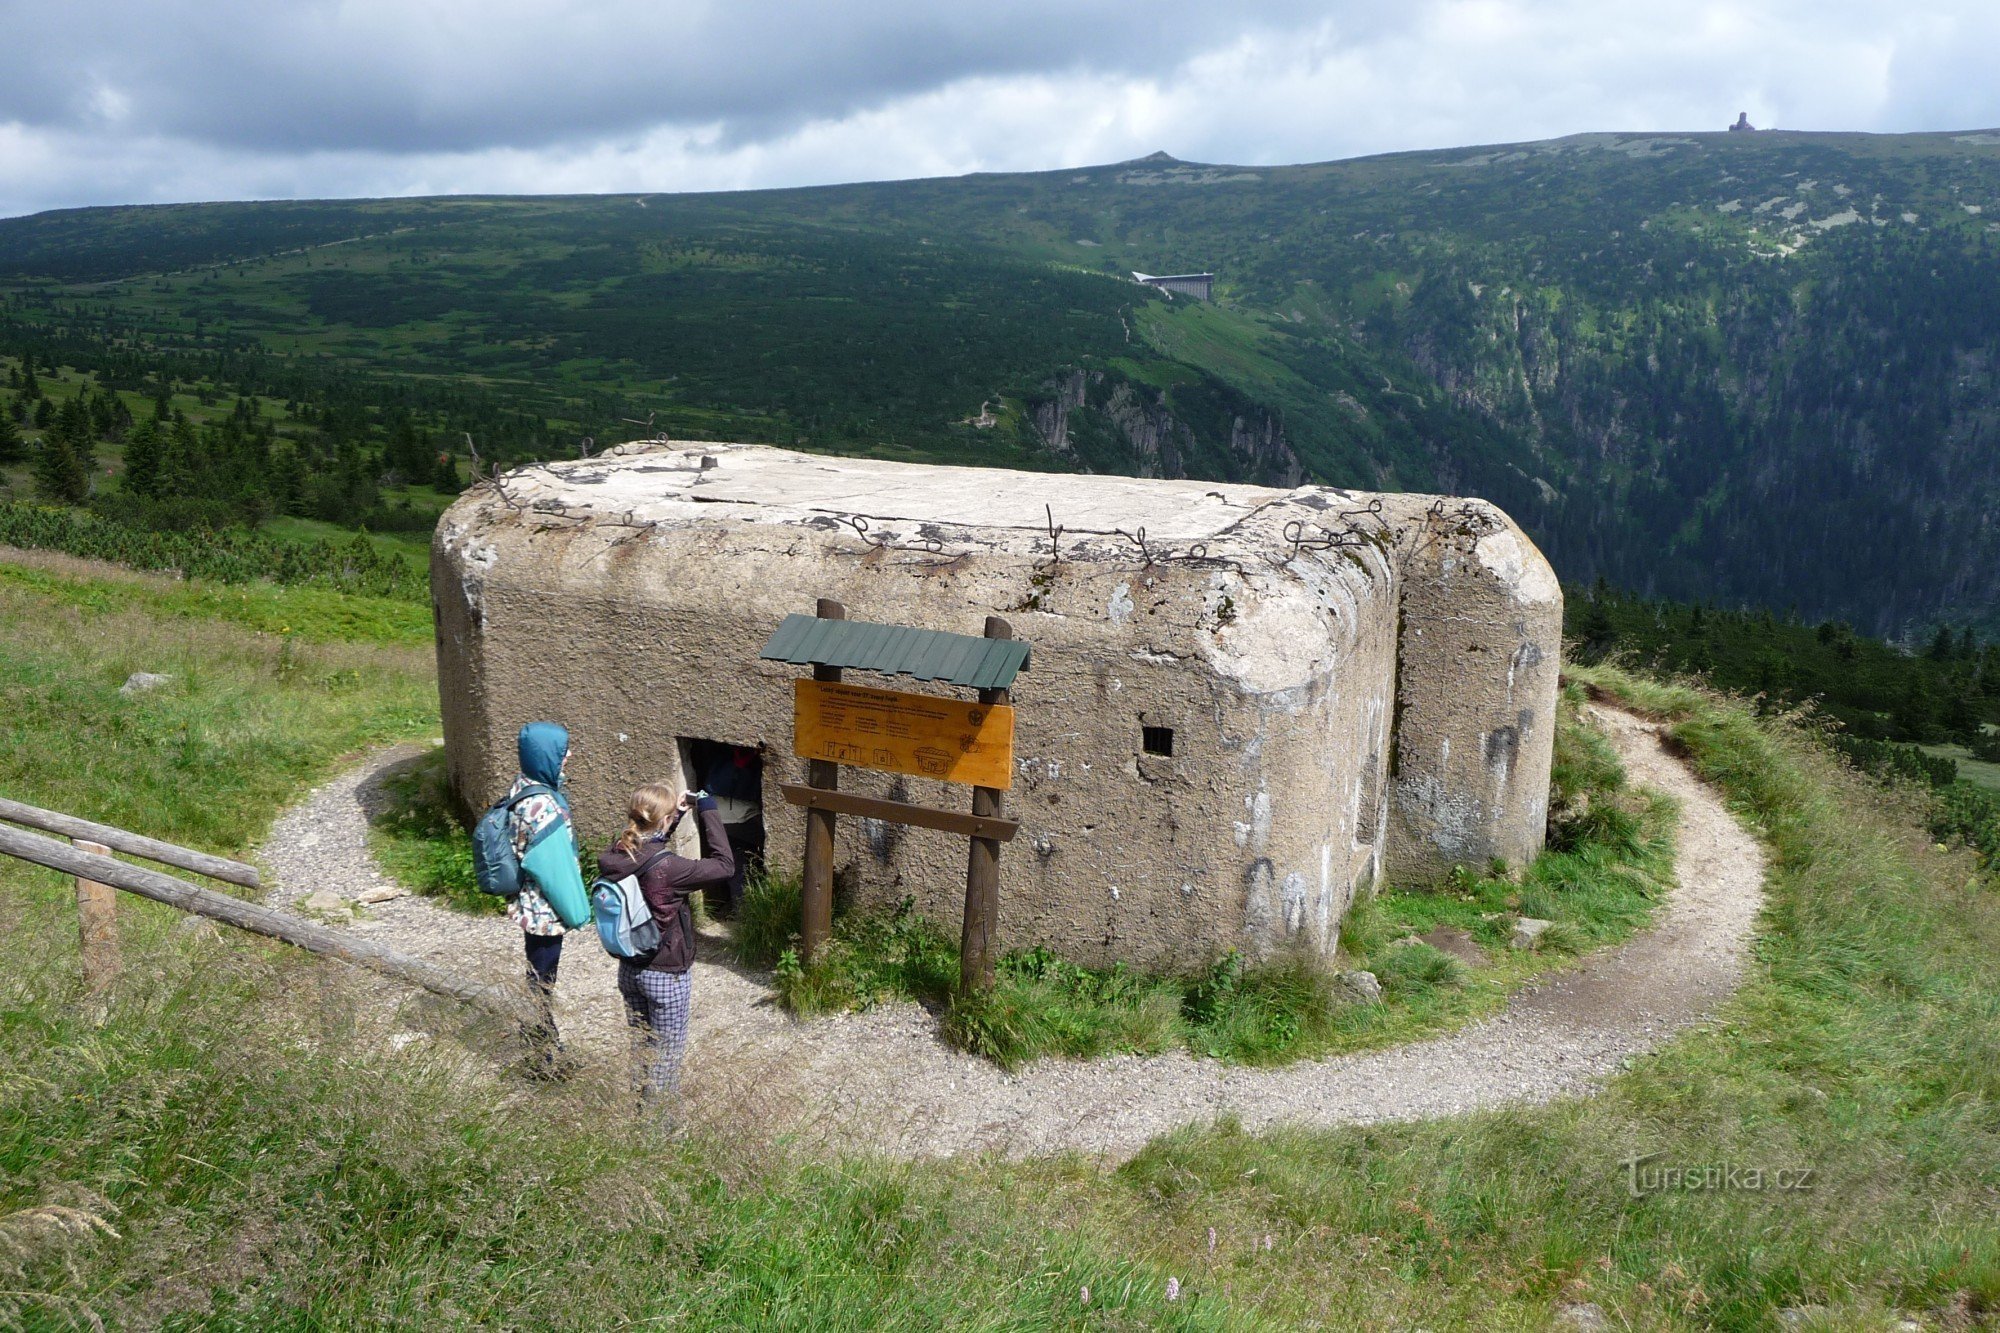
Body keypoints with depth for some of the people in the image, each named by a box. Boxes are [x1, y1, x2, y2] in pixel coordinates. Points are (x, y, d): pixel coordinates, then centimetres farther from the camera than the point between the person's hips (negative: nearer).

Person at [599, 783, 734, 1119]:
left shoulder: (612, 859, -10)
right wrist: (708, 810, -16)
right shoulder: (667, 868, -29)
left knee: (639, 1048, 23)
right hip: (666, 976, -7)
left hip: (629, 970, 7)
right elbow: (724, 865, -20)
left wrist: (674, 809, 6)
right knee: (667, 1054, 11)